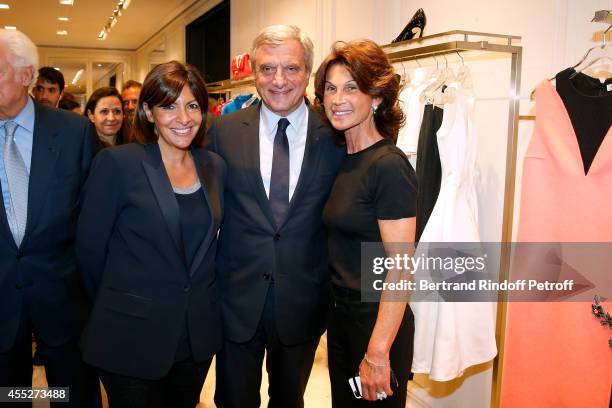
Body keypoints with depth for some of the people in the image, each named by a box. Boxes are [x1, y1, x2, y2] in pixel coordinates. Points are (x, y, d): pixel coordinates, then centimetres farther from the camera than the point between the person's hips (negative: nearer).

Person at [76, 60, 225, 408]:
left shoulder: (215, 166, 3)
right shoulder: (117, 163, -12)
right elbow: (90, 247, -7)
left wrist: (201, 298, 10)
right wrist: (120, 304, 3)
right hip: (131, 338, -4)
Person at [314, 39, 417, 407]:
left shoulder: (389, 166, -19)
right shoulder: (343, 160, 5)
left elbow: (401, 269, -22)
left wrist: (378, 353, -21)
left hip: (378, 324, -8)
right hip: (340, 318, 8)